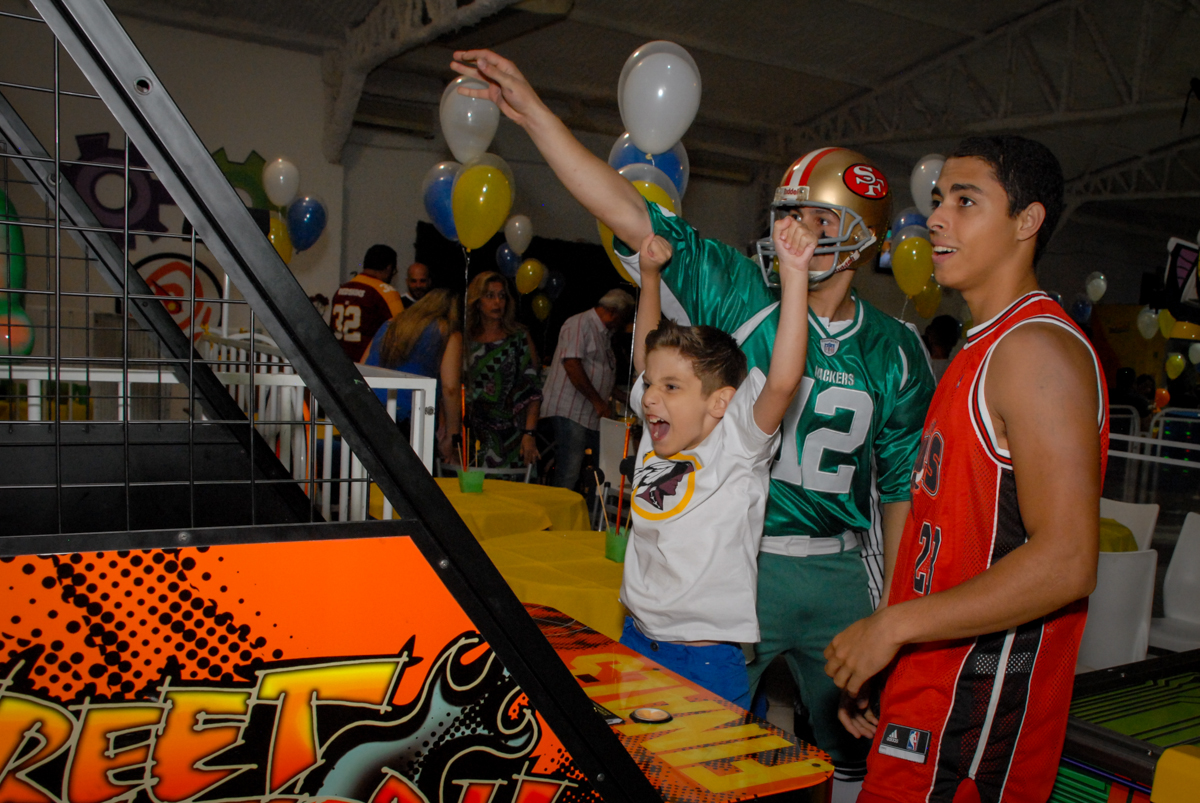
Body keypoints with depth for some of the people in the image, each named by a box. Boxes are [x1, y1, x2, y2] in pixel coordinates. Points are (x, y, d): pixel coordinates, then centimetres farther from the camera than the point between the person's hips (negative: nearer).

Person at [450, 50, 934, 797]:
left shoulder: (896, 350, 1)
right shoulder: (739, 297, -7)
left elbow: (902, 481, 7)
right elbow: (631, 215, -14)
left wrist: (895, 600, 8)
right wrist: (533, 111, -20)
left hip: (842, 574, 3)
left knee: (855, 742, 22)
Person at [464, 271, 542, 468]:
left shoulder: (520, 337, 1)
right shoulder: (466, 339, 8)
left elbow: (532, 391, -4)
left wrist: (530, 433, -13)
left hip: (509, 435, -2)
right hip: (473, 435, 3)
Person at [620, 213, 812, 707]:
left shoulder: (737, 445, -13)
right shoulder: (658, 437, 4)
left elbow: (782, 382, -29)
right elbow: (646, 357, 17)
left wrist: (794, 274, -31)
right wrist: (650, 277, 11)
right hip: (635, 638, 7)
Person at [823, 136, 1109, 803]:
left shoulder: (1036, 347, -17)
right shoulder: (984, 348, 14)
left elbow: (1066, 564, -24)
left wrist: (892, 625, -18)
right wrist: (877, 665, 14)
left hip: (976, 704, -9)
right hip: (935, 680, 9)